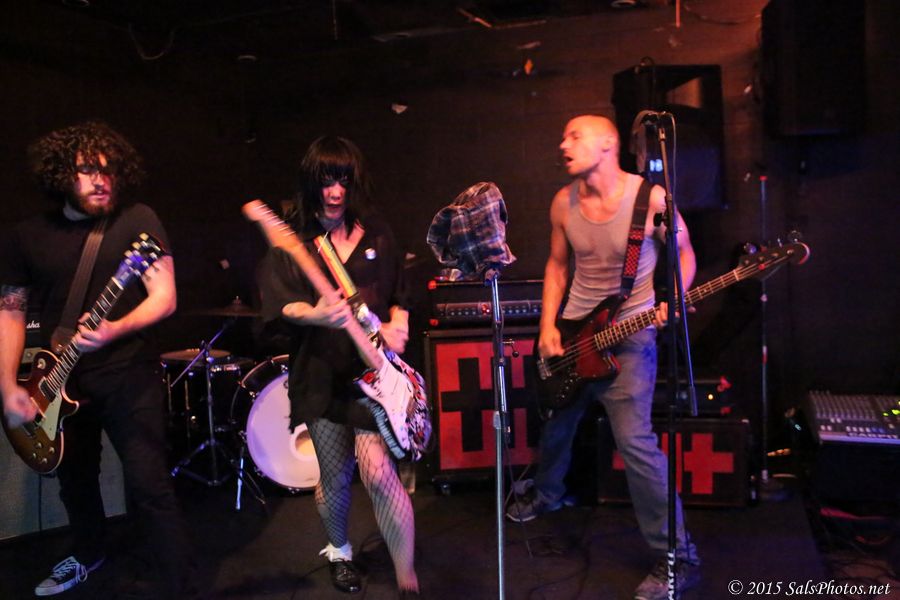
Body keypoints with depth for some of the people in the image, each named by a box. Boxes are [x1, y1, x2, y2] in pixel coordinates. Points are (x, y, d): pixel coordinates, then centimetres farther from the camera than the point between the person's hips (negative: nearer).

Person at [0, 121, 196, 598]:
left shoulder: (136, 220, -6)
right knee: (74, 479, 22)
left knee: (148, 485, -9)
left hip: (128, 375, -4)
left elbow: (164, 298, -10)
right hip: (62, 381, 5)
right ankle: (88, 555, 48)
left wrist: (115, 331, -27)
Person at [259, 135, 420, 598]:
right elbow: (279, 303, -13)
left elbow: (398, 296, 14)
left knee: (378, 471, -12)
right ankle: (339, 551, 41)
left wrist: (396, 326, -6)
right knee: (334, 479, 11)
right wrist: (315, 315, -33)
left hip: (373, 369, 0)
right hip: (321, 372, 0)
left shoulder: (376, 234, 7)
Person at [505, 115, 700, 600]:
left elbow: (683, 252, 0)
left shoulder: (651, 196, -14)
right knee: (554, 423, 19)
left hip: (630, 332, -5)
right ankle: (546, 493, 50)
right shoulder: (563, 202, -1)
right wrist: (548, 325, 1)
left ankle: (678, 557, 1)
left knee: (634, 439, -14)